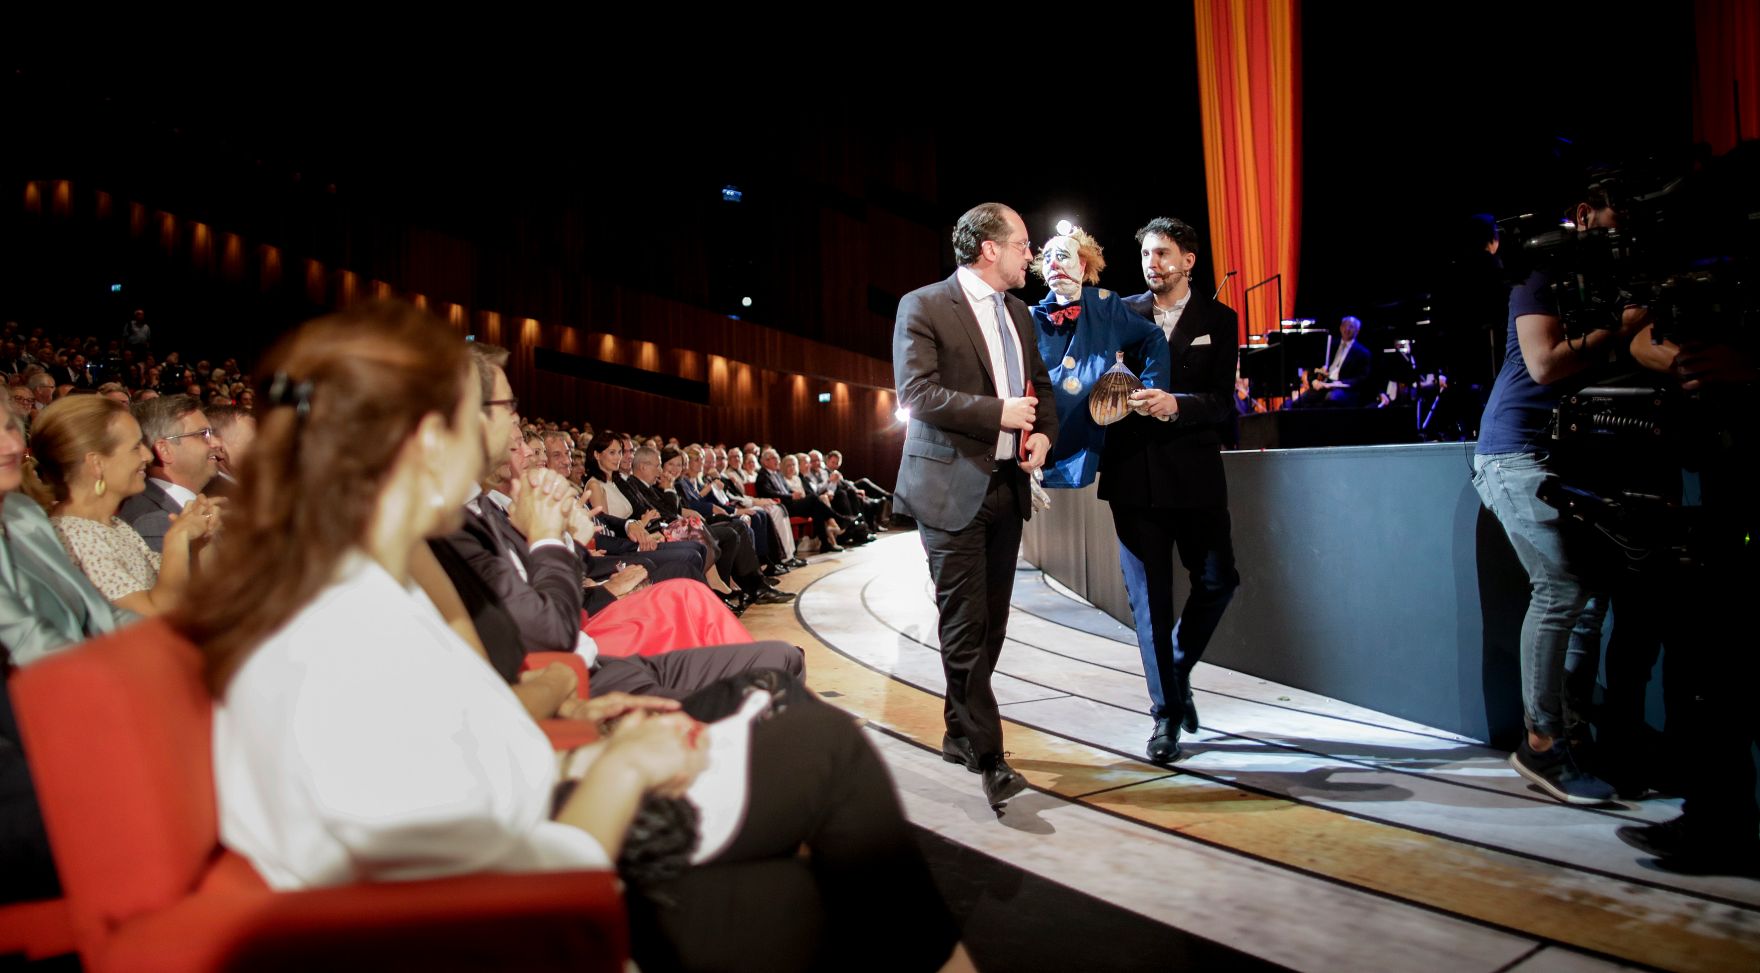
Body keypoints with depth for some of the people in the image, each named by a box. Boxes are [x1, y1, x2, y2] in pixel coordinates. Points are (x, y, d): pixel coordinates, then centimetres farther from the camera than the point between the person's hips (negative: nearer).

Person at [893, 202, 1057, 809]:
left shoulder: (1018, 314, 17)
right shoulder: (923, 307, -6)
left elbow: (1040, 387, 23)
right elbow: (917, 392, -15)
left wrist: (1042, 432, 2)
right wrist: (999, 412, -16)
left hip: (1006, 485, 7)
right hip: (951, 486, -7)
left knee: (990, 623, 12)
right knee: (966, 626, -7)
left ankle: (960, 734, 27)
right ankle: (989, 758, -3)